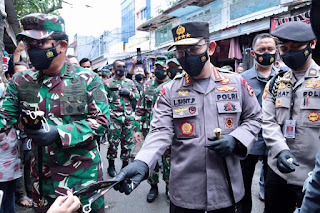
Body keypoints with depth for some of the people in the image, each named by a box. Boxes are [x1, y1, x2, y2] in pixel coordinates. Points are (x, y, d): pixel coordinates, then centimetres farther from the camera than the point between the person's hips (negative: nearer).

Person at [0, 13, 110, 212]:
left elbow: (102, 121, -14)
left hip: (82, 172, -3)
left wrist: (58, 133, -24)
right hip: (42, 174, 4)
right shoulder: (21, 81, 0)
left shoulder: (88, 80, -11)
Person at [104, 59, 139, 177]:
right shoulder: (108, 83, 4)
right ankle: (111, 166, 16)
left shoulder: (130, 82, 16)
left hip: (129, 116, 4)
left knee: (128, 142, 8)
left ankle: (125, 165, 21)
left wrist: (129, 93, -3)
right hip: (114, 117, -4)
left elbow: (138, 96, 16)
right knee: (113, 142, 0)